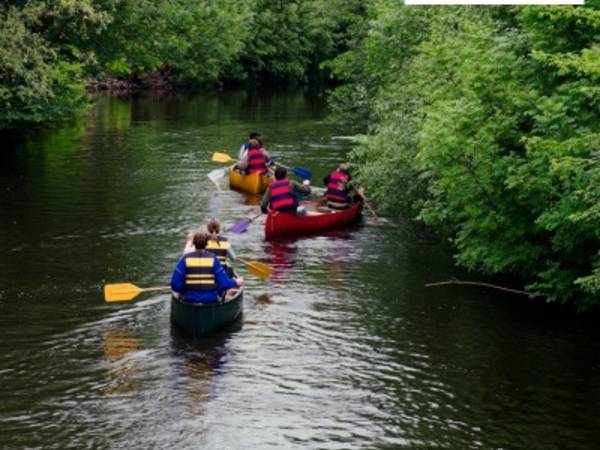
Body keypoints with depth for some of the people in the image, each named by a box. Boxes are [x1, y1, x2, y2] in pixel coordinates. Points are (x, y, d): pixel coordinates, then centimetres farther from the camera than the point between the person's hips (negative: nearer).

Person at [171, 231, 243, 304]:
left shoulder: (185, 259, -9)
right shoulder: (213, 259, -10)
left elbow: (175, 284, -12)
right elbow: (224, 284, -11)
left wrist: (184, 291, 10)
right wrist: (236, 283, 9)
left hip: (189, 301, 1)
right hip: (210, 301, -1)